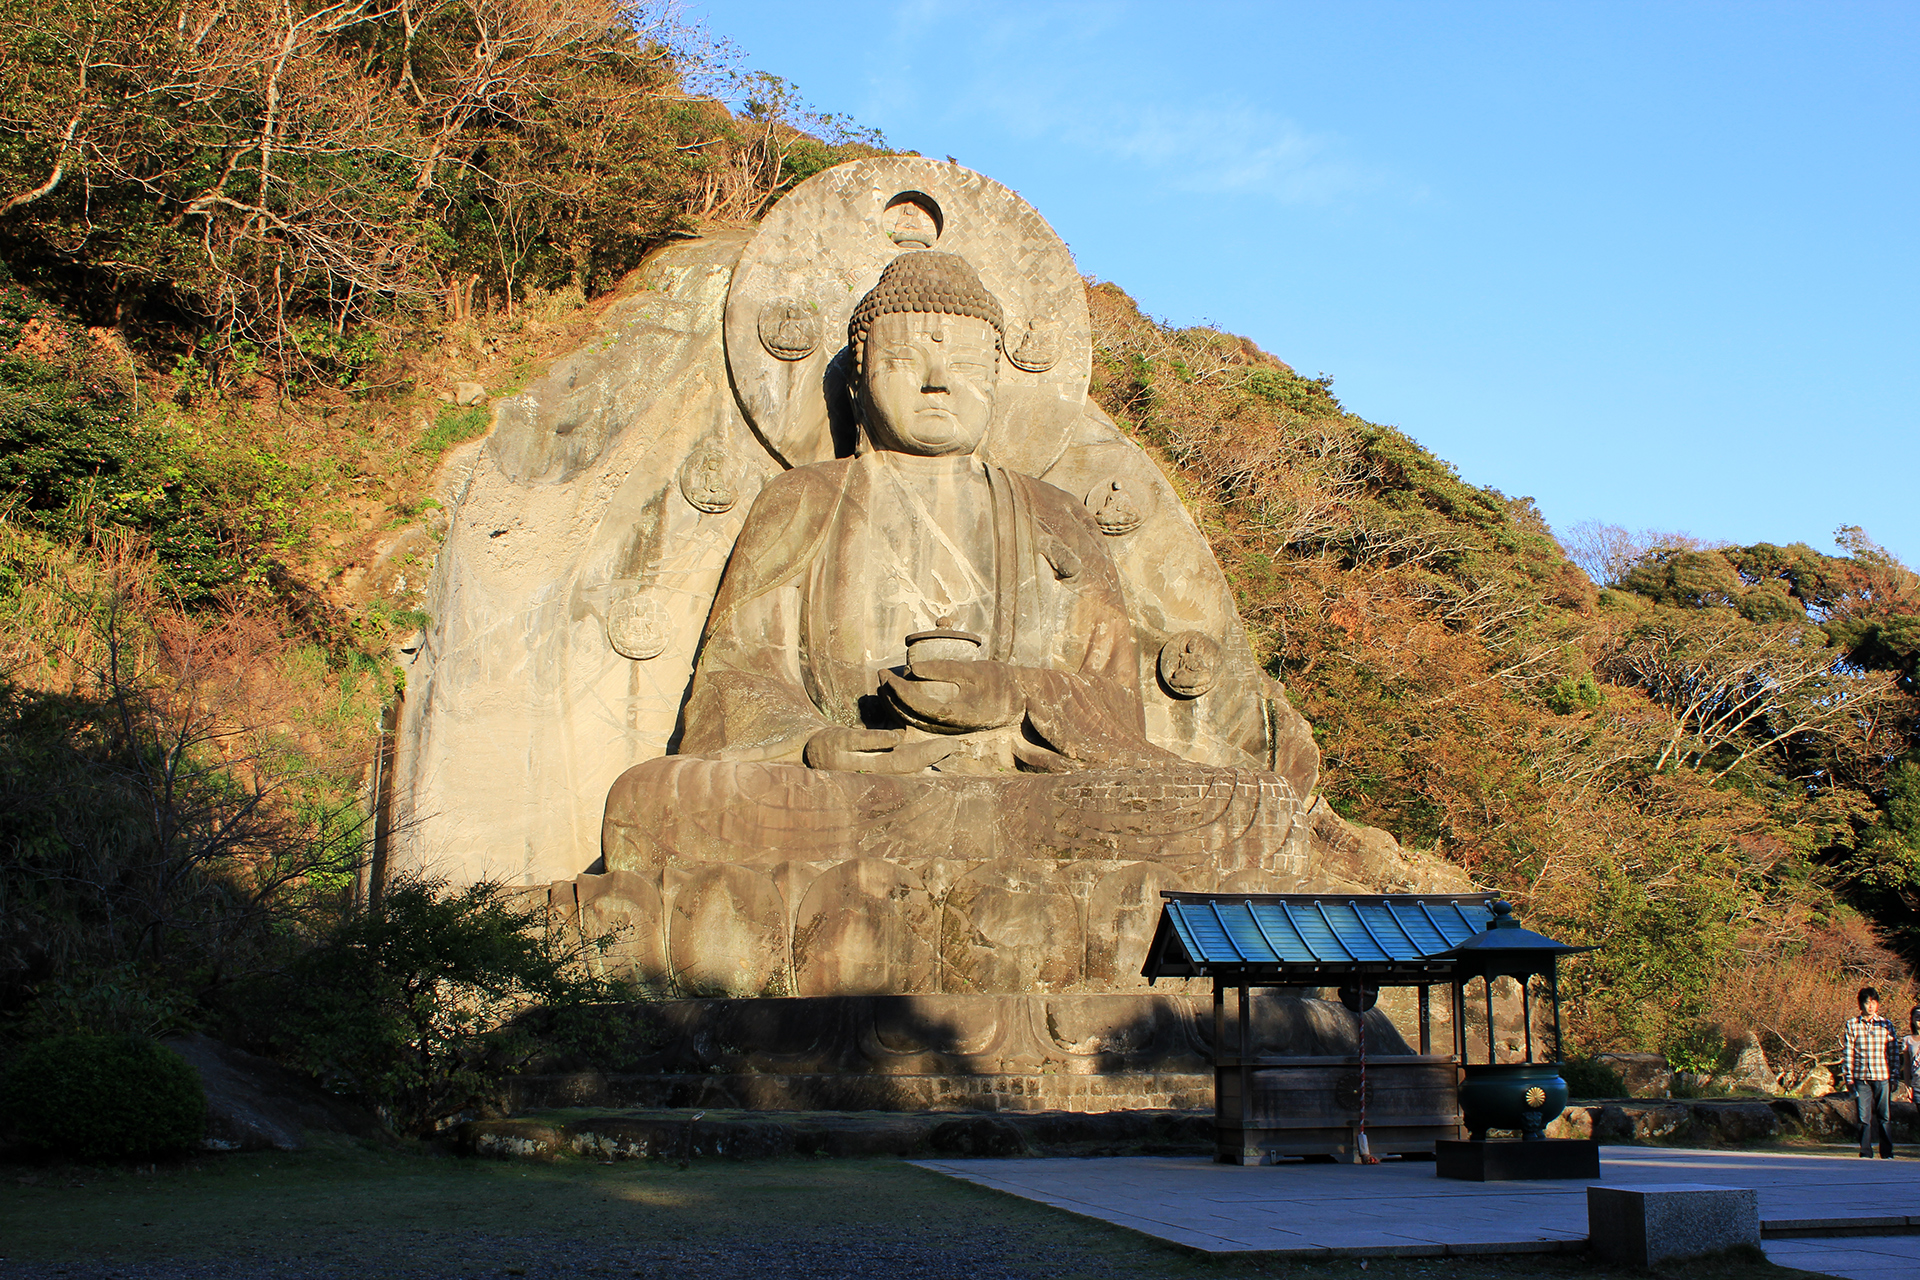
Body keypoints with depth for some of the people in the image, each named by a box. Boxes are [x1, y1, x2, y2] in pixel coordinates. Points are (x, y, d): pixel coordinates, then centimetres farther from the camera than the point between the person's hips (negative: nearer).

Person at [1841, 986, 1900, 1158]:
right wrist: (1849, 1076, 0)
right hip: (1861, 1077, 0)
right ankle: (1865, 1152, 10)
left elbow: (1894, 1052, 8)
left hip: (1882, 1077, 0)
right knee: (1864, 1116, 2)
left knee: (1885, 1116, 1)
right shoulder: (1852, 1024, 4)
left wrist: (1894, 1077, 3)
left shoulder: (1886, 1025, 6)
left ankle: (1887, 1152, 10)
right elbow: (1847, 1052, 4)